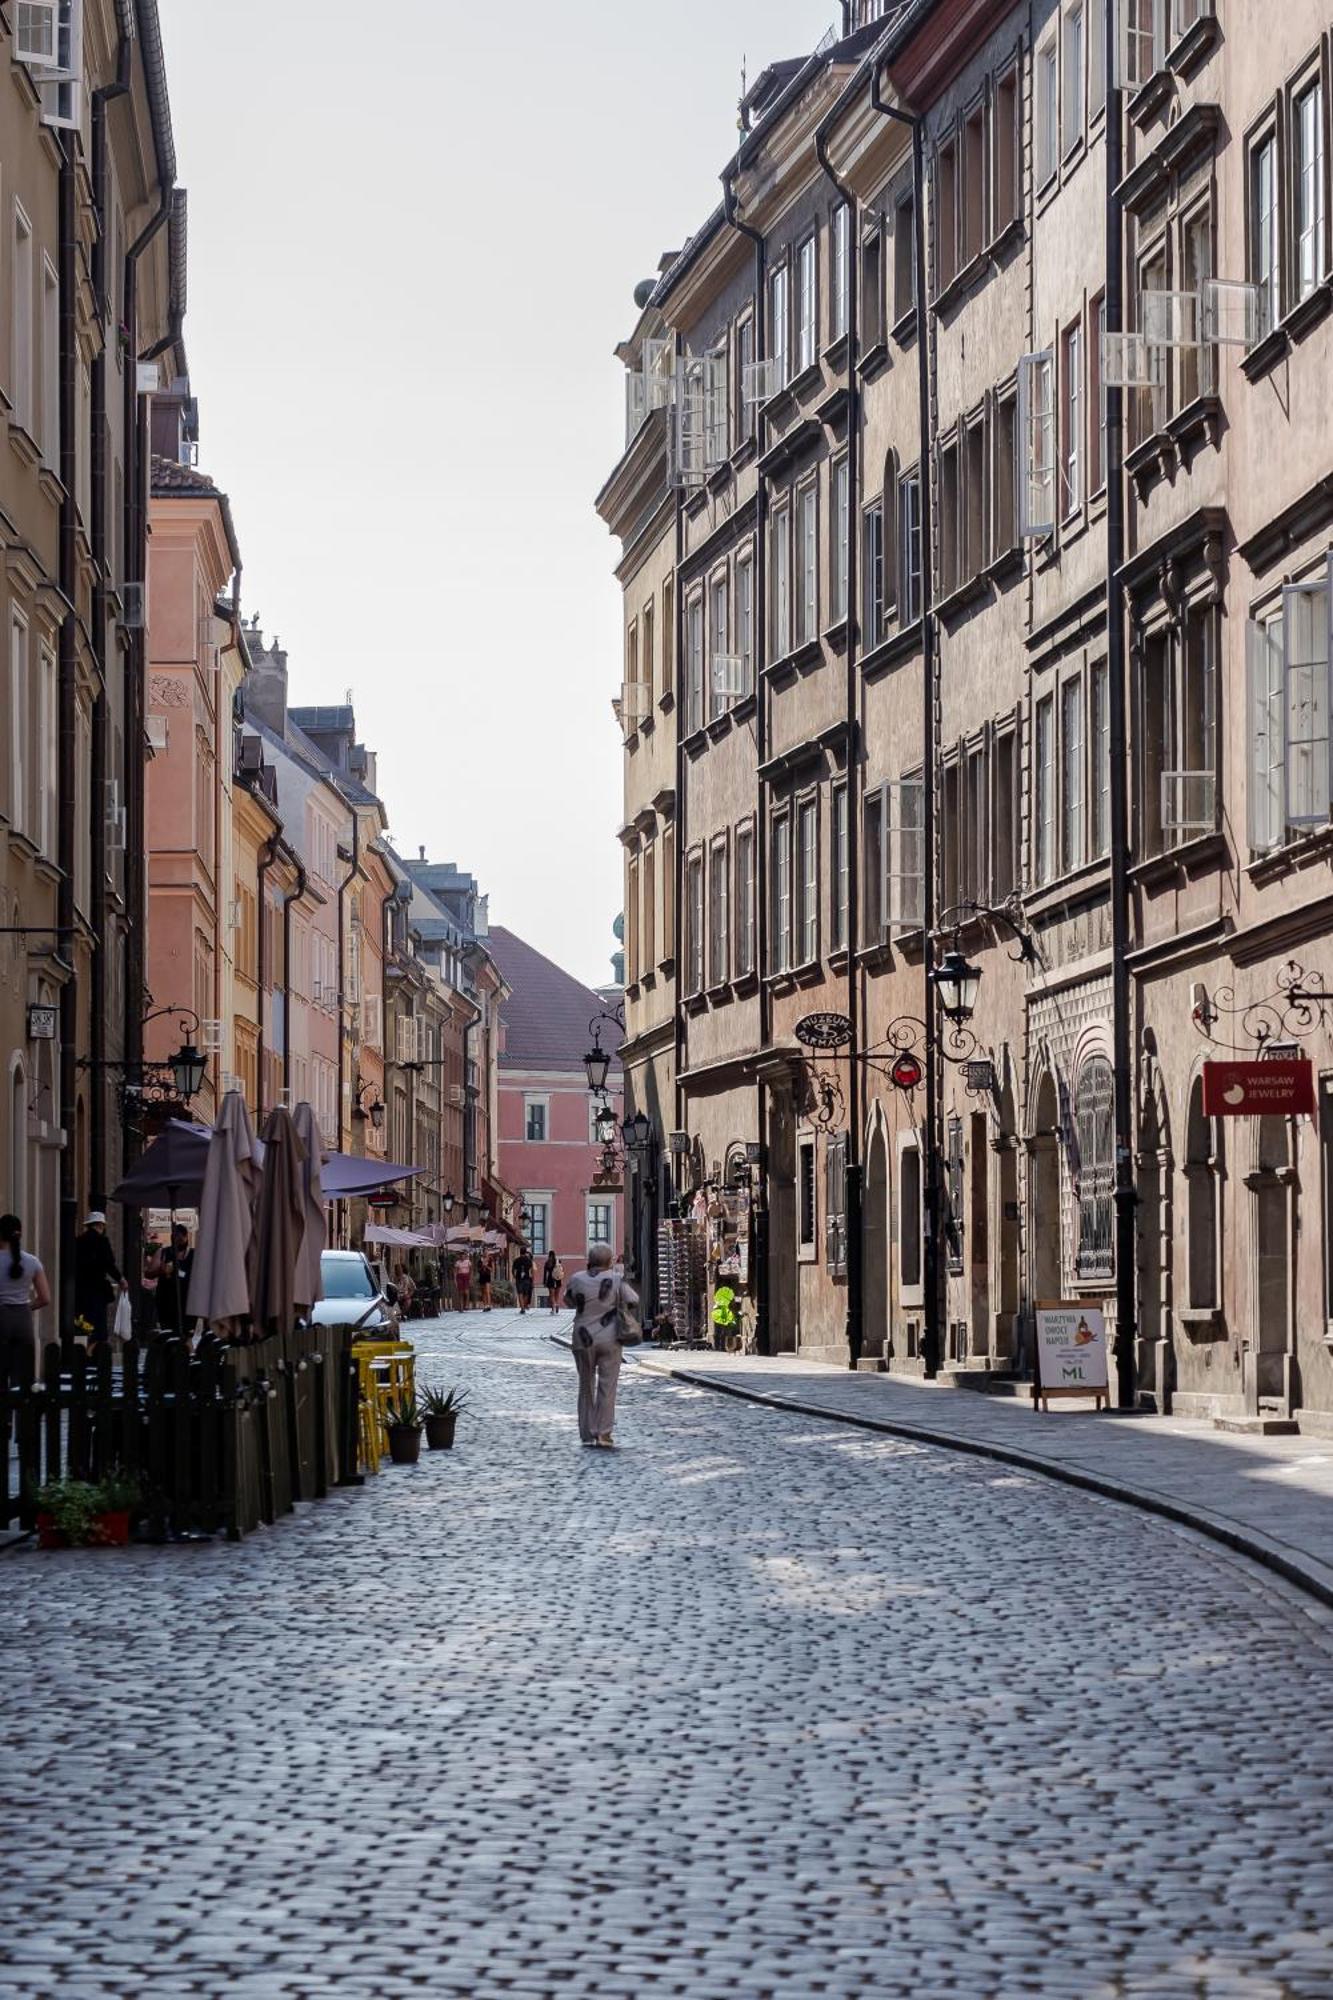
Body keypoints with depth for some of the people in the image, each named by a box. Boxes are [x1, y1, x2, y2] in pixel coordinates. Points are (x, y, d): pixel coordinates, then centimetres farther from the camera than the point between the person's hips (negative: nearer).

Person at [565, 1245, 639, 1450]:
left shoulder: (577, 1279, -5)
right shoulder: (615, 1281, -8)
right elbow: (633, 1301, 0)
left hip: (583, 1340, 2)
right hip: (609, 1340, -2)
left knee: (586, 1387, 13)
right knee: (607, 1387, 1)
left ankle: (587, 1434, 13)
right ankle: (604, 1433, -9)